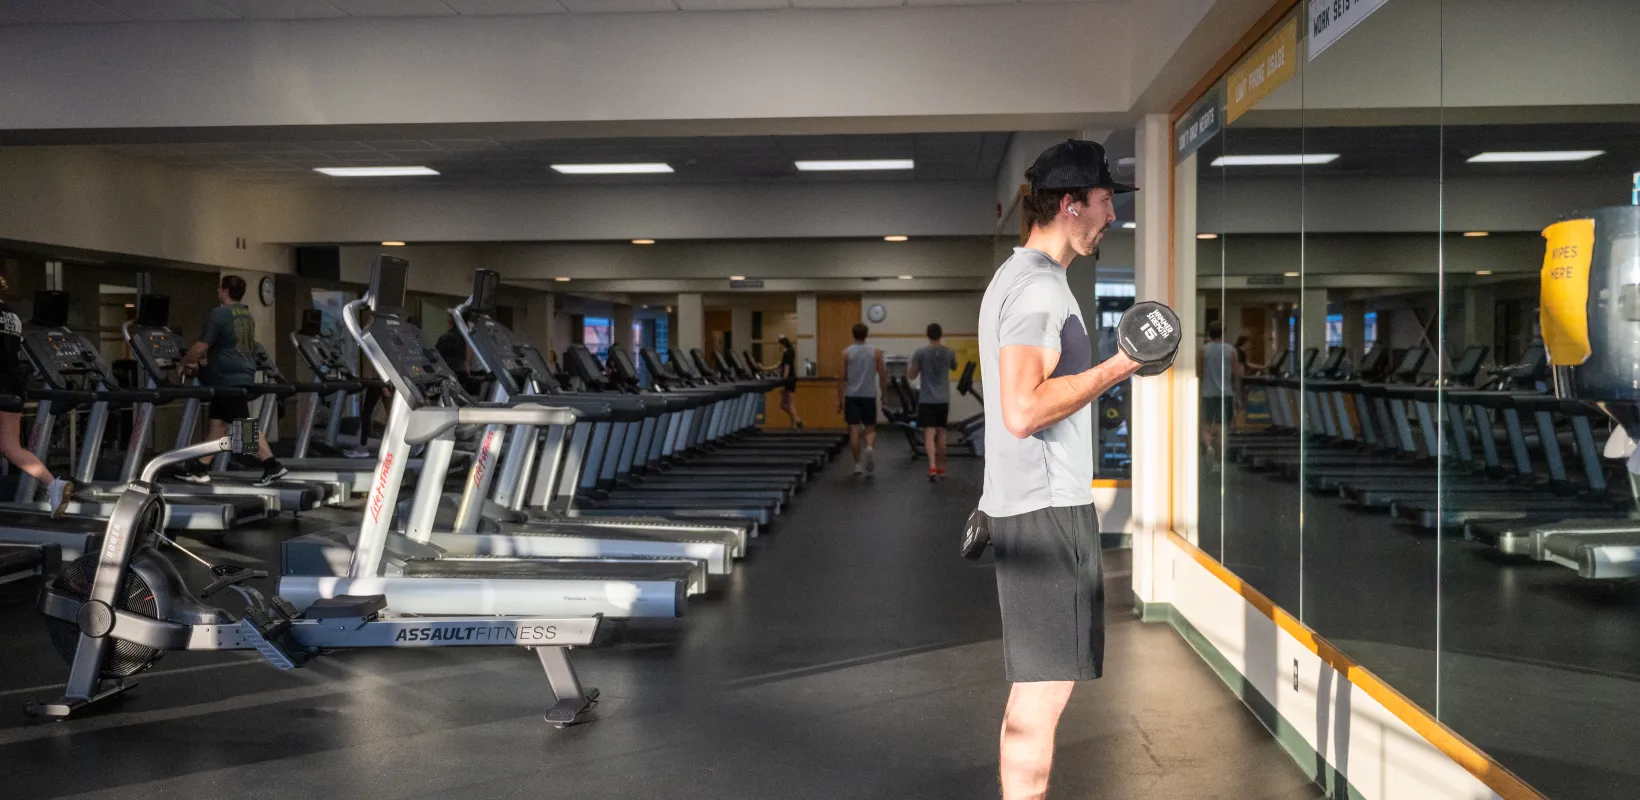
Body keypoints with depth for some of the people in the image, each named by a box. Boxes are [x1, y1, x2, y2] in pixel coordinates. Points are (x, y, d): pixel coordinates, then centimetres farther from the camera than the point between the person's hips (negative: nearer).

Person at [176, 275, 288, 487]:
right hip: (243, 376, 9)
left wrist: (184, 364, 5)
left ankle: (273, 466, -8)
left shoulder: (219, 314, -13)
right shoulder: (247, 315, 15)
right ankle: (201, 469, 15)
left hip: (229, 379, -9)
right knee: (217, 422, 11)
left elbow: (201, 346, -12)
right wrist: (200, 364, 27)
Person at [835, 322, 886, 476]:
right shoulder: (876, 353, 1)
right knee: (870, 428, 8)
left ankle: (858, 463, 5)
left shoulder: (846, 353, -1)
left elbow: (842, 378, -1)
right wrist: (884, 395, 14)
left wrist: (839, 399, 5)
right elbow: (883, 376, 3)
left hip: (852, 396, 0)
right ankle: (870, 448, -23)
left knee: (854, 429, 4)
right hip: (869, 395, 0)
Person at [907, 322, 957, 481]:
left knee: (929, 433, -7)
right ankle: (941, 467, 22)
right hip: (943, 399, 3)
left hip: (927, 399, -3)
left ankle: (932, 467, -23)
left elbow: (912, 376, -4)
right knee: (941, 432, 15)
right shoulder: (950, 352, 0)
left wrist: (908, 371, 20)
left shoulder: (920, 353, -9)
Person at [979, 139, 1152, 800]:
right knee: (1045, 688, -6)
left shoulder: (1013, 277, 18)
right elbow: (1024, 409, -26)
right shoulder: (1040, 284, -15)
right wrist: (1115, 368, -19)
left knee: (1032, 686, 16)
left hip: (1019, 503, 11)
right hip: (1048, 507, -11)